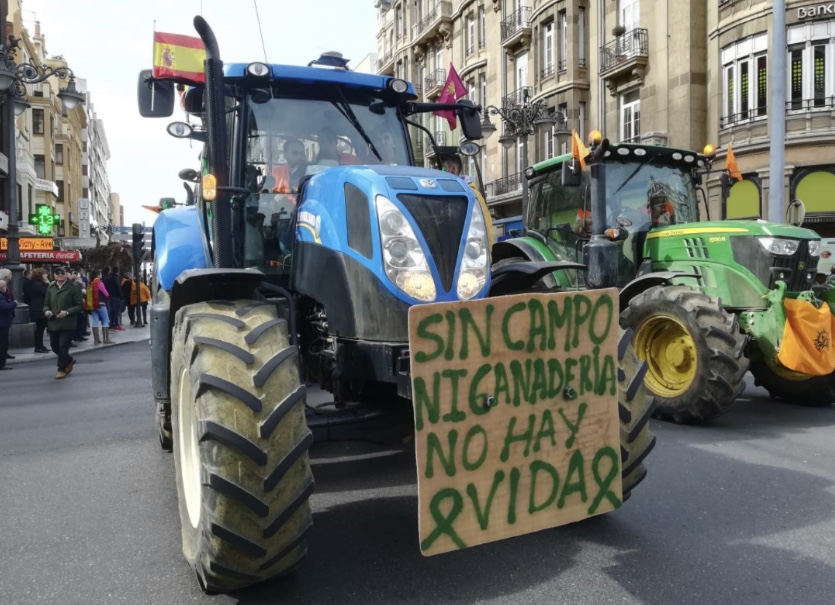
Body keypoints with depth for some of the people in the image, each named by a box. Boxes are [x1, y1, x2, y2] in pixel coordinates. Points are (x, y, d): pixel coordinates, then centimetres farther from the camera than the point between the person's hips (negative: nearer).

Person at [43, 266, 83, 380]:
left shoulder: (74, 288, -3)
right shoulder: (50, 288, 12)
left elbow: (78, 306, -6)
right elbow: (46, 304, 17)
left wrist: (67, 312, -21)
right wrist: (46, 311, -6)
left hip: (67, 323, -5)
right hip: (53, 323, 6)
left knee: (63, 346, -6)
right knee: (54, 346, 12)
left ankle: (62, 369, 6)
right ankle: (69, 360, 37)